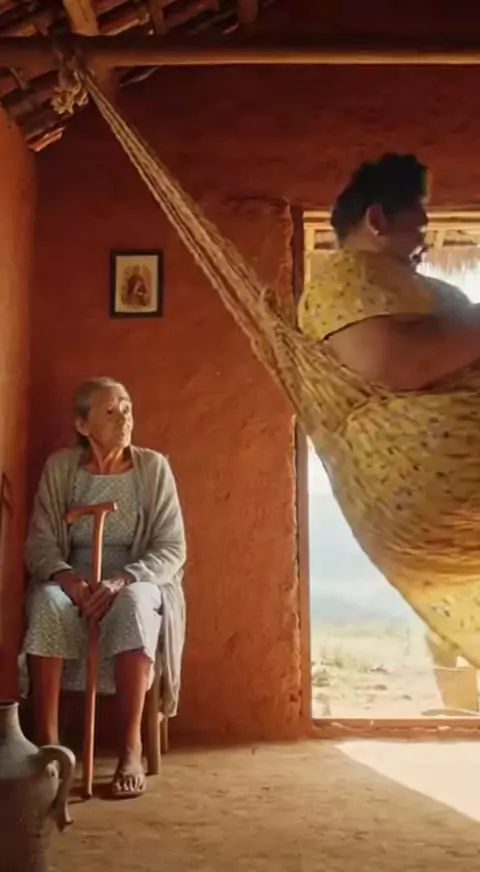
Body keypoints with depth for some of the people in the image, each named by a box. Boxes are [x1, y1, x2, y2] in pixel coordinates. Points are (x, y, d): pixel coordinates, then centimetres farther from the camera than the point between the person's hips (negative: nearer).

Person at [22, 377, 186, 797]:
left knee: (133, 603, -37)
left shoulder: (153, 467, -3)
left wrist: (122, 580, -25)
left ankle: (131, 748, -32)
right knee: (46, 603, -34)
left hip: (137, 583, -1)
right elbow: (39, 543, -2)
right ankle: (47, 745, -29)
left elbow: (172, 550, -7)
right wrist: (65, 576, -25)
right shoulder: (59, 467, 0)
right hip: (72, 582, 1)